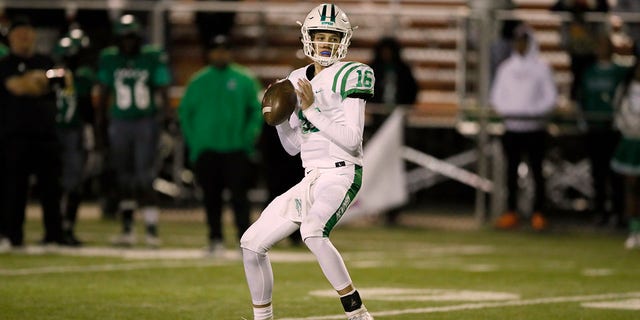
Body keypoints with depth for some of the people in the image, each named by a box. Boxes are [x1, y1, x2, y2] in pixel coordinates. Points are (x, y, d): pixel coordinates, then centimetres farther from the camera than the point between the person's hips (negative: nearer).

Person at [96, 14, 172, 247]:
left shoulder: (154, 58, -4)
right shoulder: (109, 60, 3)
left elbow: (163, 90, -3)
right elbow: (103, 96, 10)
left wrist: (166, 110, -23)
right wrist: (100, 130, 10)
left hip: (146, 122, -3)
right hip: (120, 123, 3)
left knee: (144, 179, -10)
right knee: (124, 179, 8)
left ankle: (152, 228, -8)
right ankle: (127, 230, 16)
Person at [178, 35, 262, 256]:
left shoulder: (245, 80, 5)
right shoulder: (198, 82, 8)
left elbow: (257, 111, 6)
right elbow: (184, 111, 10)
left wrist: (249, 137, -5)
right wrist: (192, 141, 1)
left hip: (236, 149, -2)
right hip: (206, 150, 2)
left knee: (239, 195, -9)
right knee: (211, 197, 3)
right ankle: (215, 239, 10)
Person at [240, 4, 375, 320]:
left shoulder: (350, 76, -6)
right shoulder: (299, 80, 14)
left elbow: (351, 140, -14)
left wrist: (311, 109, -15)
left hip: (341, 174, -8)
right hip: (311, 180, 8)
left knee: (312, 231, -35)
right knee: (251, 243, 5)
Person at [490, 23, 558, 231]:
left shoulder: (541, 67, 2)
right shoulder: (506, 68, 12)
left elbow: (550, 97, 0)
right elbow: (497, 96, 12)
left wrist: (533, 111, -14)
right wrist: (506, 111, -7)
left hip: (534, 127, -3)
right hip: (511, 127, 3)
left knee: (536, 170, -2)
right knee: (511, 171, 4)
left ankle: (538, 214, 1)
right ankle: (511, 212, 10)